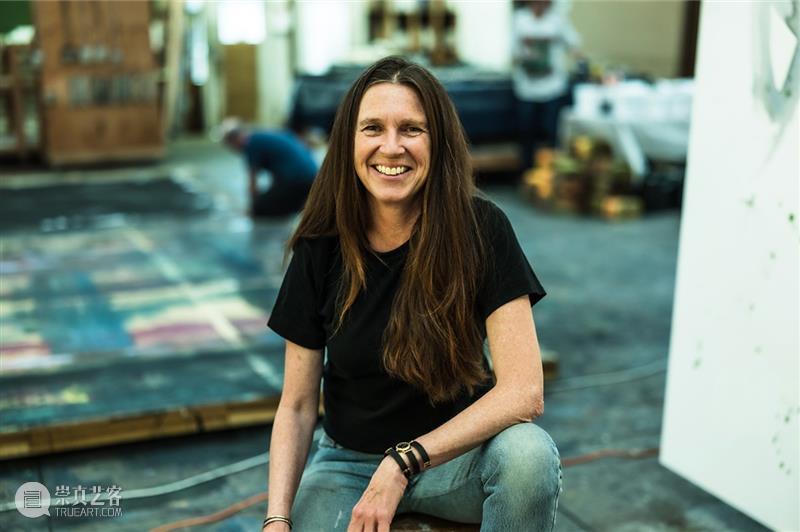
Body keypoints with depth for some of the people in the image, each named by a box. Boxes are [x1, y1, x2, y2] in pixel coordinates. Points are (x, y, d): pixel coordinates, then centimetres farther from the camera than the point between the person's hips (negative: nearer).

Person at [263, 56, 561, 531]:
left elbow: (524, 391, -22)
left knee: (529, 453, -32)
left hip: (456, 452, -1)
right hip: (348, 459, 2)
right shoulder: (321, 249, -10)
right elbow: (297, 406, -5)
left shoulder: (480, 229, -17)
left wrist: (403, 463, -28)